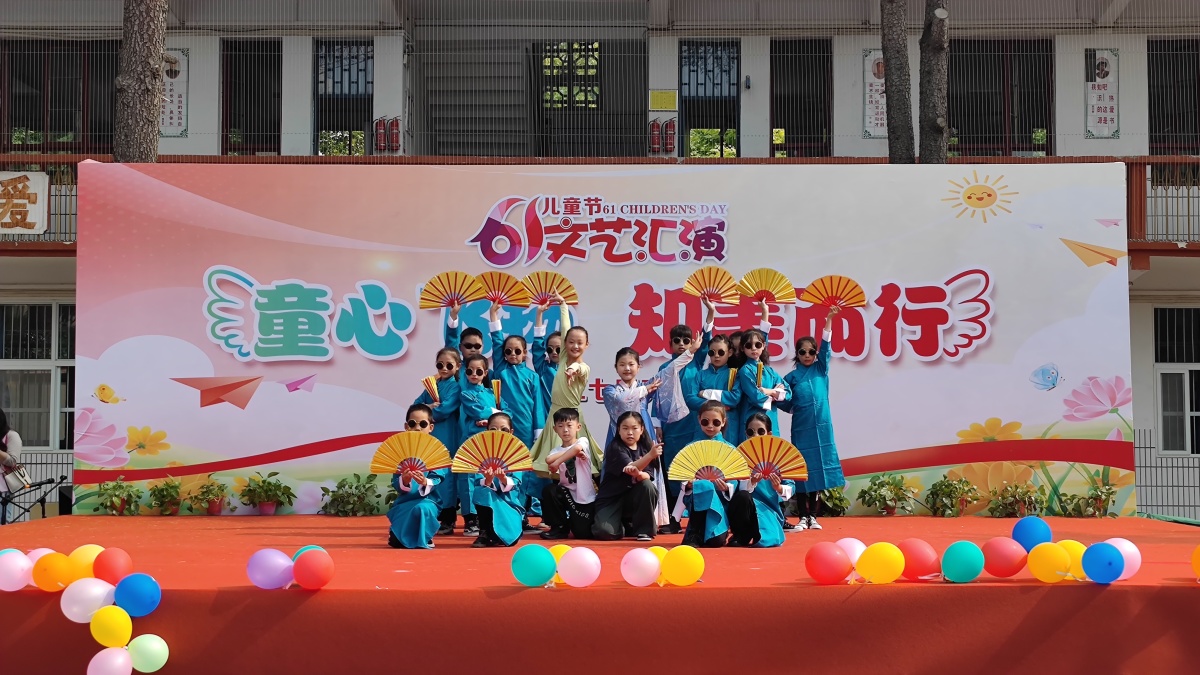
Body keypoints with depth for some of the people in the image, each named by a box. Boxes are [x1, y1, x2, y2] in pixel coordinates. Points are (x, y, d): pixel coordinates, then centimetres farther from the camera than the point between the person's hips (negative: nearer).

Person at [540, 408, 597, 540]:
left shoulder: (583, 441, -7)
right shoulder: (557, 451, 5)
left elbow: (577, 448, -32)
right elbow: (549, 460, -19)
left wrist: (557, 462, -26)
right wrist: (573, 453, -22)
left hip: (586, 498, -3)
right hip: (567, 493, 4)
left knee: (583, 534, -6)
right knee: (549, 491, -26)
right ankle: (560, 528, -5)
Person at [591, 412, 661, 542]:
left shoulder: (645, 448, 2)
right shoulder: (615, 448, -10)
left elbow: (647, 476, -11)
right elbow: (629, 468, -27)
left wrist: (638, 474, -36)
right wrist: (650, 455, -42)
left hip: (634, 496, 4)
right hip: (611, 498, -4)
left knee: (648, 486, -28)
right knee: (605, 532, -28)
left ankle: (644, 530, -11)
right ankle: (626, 526, 9)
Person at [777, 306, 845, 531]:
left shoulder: (820, 369, 10)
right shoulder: (792, 377, 5)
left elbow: (826, 346, 0)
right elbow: (785, 403, 6)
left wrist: (829, 320, -9)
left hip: (821, 426, 2)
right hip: (801, 427, -2)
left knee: (818, 470, 3)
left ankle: (814, 515, 11)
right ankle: (803, 517, 4)